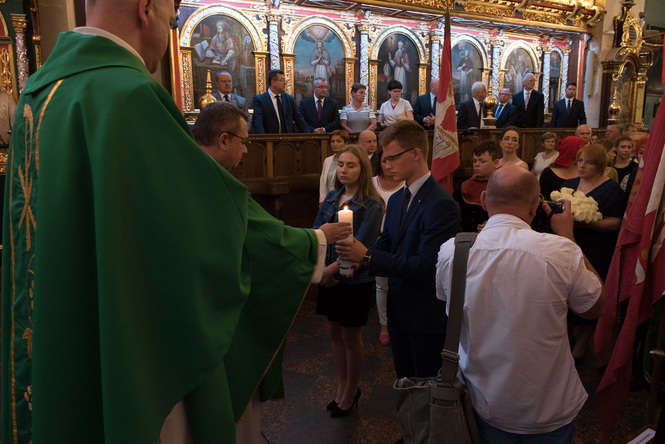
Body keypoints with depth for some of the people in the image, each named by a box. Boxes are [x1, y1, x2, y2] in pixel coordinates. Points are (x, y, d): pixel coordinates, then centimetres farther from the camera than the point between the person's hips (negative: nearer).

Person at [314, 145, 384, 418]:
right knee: (335, 333, 16)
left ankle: (350, 392, 31)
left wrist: (335, 268, -26)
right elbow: (315, 232, 4)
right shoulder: (332, 197, 4)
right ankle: (342, 386, 36)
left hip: (355, 280, -5)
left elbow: (361, 245, -20)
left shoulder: (371, 205, -14)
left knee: (350, 337, 10)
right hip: (329, 278, 5)